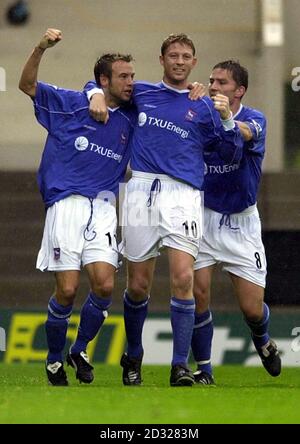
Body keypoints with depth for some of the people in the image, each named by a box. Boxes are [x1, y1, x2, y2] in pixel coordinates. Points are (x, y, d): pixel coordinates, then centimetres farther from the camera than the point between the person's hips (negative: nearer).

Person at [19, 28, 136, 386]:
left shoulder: (130, 121, 12)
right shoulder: (70, 104, 3)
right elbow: (27, 86, 2)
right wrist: (40, 49, -15)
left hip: (104, 207, 3)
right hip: (66, 205, -3)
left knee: (104, 286, -11)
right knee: (67, 290, -9)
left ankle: (80, 351, 12)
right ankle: (54, 358, 12)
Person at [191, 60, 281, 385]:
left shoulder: (254, 119, -9)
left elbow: (245, 134, -33)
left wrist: (226, 119, -56)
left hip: (241, 222, -1)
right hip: (204, 217, 1)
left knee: (253, 309, -1)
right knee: (198, 294, -11)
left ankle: (262, 339, 35)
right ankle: (203, 370, 5)